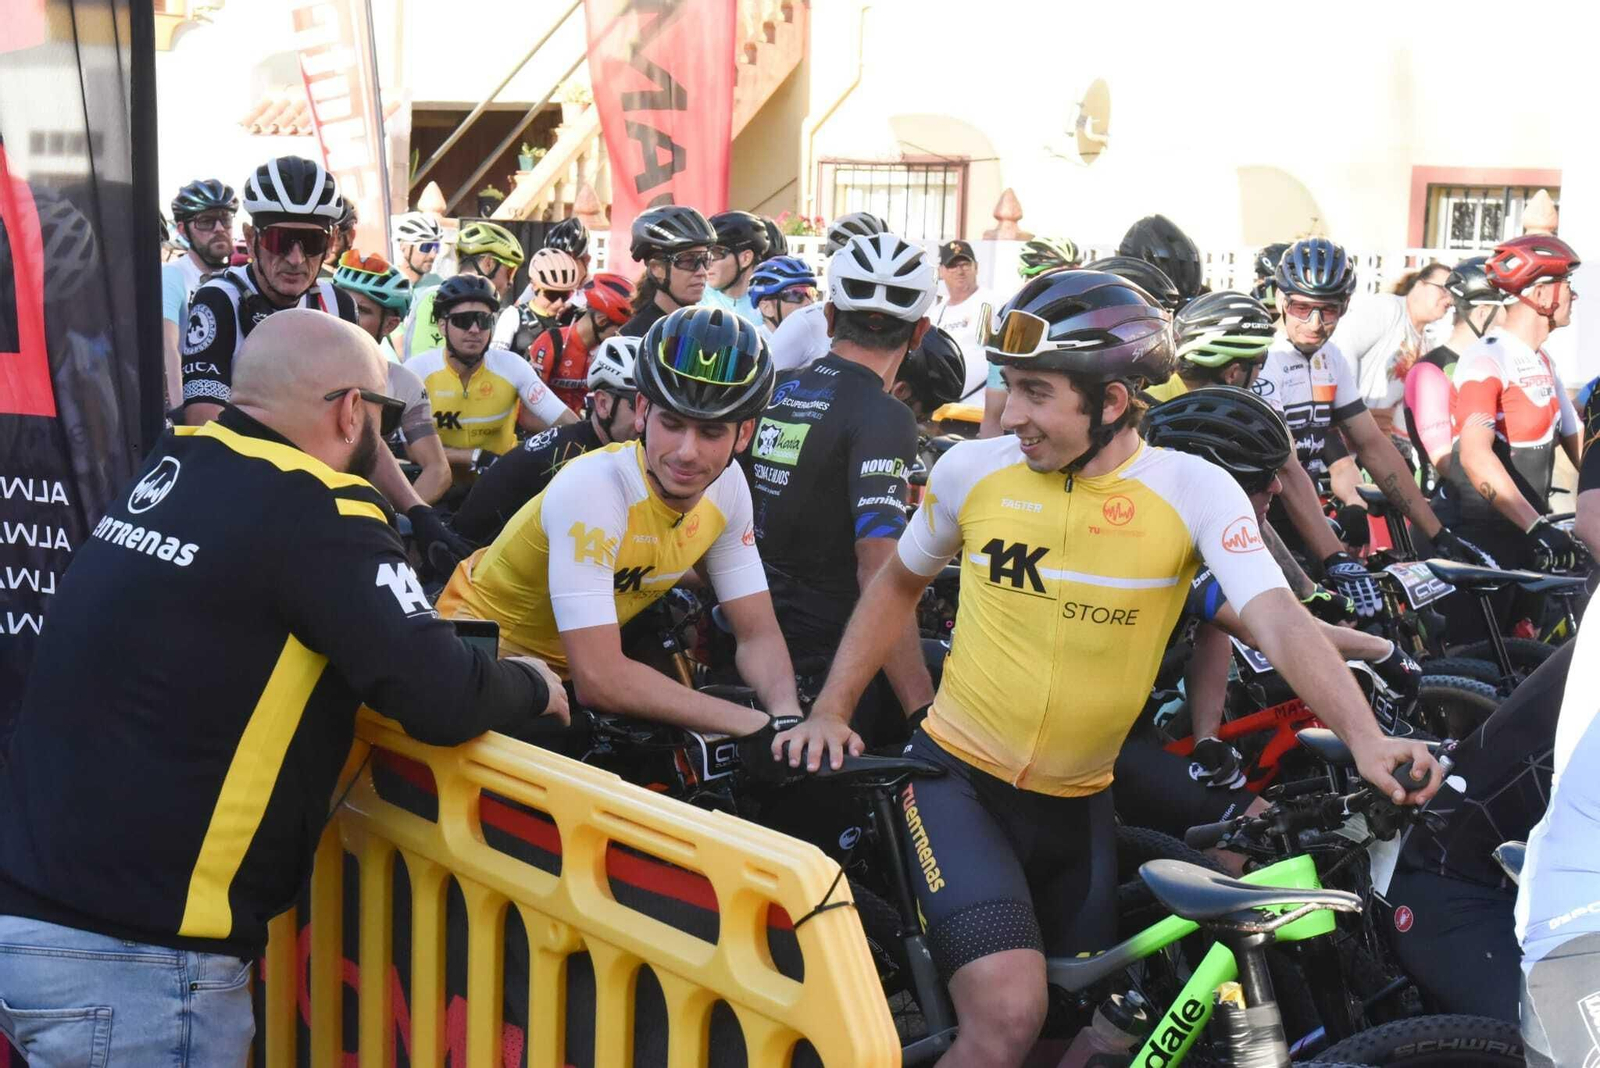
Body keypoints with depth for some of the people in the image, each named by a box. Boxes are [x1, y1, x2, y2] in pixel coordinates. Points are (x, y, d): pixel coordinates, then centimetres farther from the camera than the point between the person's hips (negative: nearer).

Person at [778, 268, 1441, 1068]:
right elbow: (898, 586, 10)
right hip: (957, 779, -2)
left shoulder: (1195, 491, -11)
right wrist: (830, 711, 4)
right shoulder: (972, 469, -7)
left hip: (1077, 807, 2)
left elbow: (1278, 621, -22)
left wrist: (1364, 737, -37)